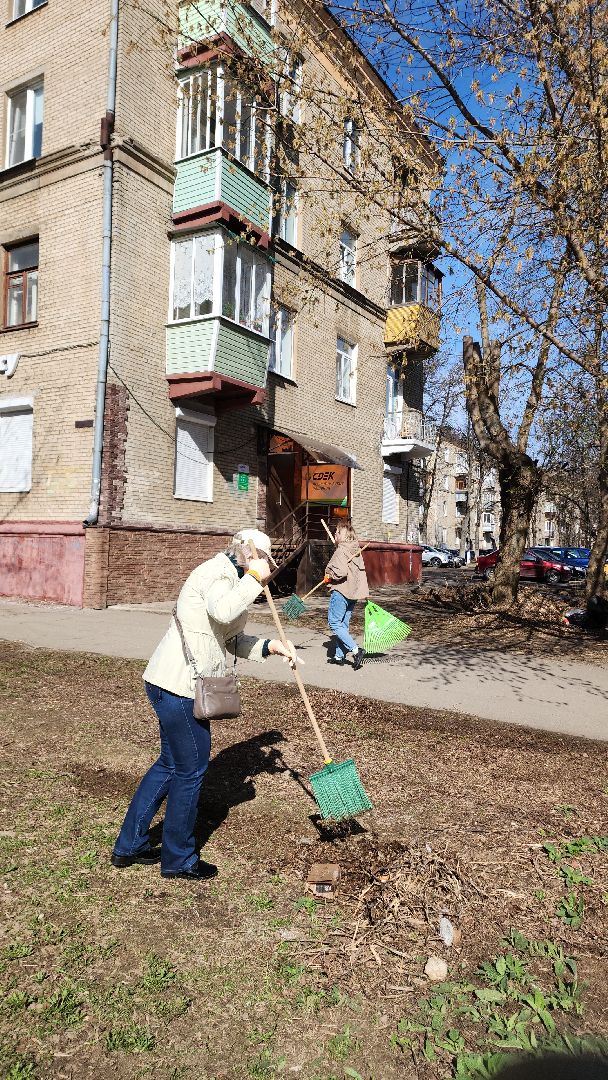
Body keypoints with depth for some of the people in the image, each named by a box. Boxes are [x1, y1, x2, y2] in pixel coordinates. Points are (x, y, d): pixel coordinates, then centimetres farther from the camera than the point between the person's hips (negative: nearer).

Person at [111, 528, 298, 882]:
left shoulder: (229, 577, 18)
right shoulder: (220, 572, -14)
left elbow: (234, 641, 18)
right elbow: (223, 612, -36)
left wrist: (270, 647, 4)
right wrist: (254, 578, -24)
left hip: (170, 683, 11)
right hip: (180, 687, -11)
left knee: (170, 764, 22)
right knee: (190, 770, 5)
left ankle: (130, 845, 34)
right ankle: (179, 859, 23)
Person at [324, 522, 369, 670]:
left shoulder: (341, 551, -15)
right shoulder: (357, 551, 13)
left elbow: (341, 571, -26)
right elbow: (361, 571, 18)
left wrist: (329, 577, -9)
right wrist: (364, 593, 24)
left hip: (341, 592, -9)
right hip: (353, 592, 9)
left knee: (334, 623, -4)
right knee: (343, 624, 14)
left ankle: (356, 650, -14)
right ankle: (339, 656, 20)